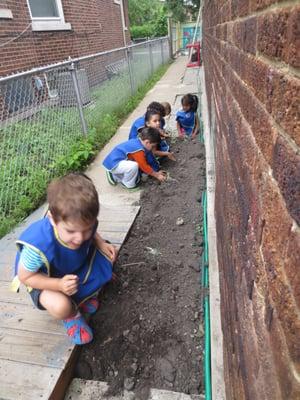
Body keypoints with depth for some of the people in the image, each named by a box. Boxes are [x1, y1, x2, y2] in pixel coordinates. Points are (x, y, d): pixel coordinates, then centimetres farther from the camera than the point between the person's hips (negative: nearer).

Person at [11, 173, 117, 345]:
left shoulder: (83, 223, -28)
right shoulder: (38, 246, -42)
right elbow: (24, 276, -24)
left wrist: (101, 244, -19)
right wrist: (59, 285, -36)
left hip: (78, 267, 5)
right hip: (47, 280, -5)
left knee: (109, 255, -5)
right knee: (60, 306, -33)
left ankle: (88, 293, 14)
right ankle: (71, 314, 7)